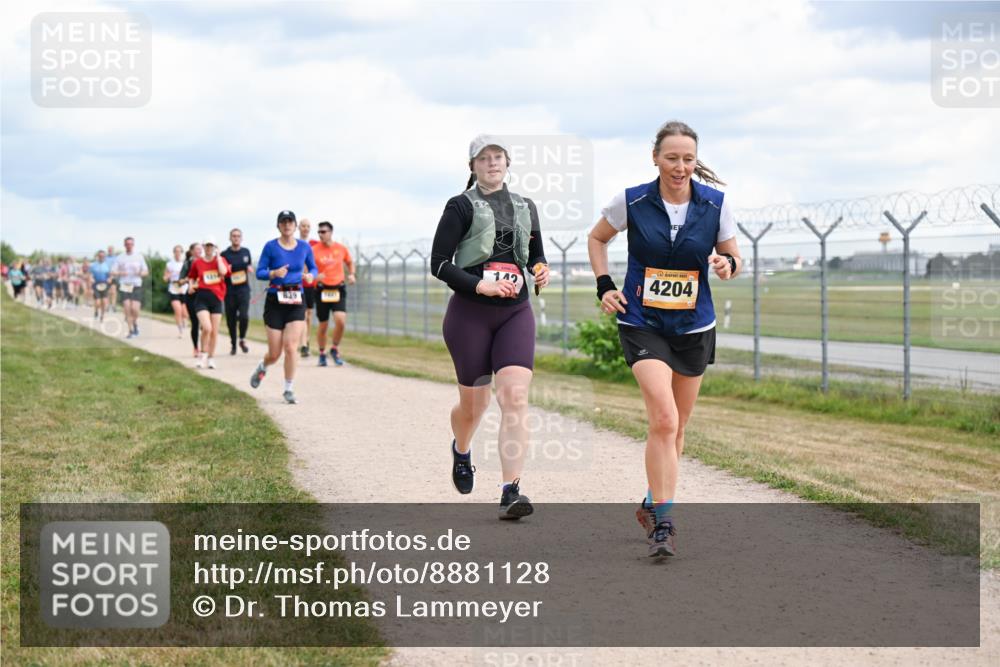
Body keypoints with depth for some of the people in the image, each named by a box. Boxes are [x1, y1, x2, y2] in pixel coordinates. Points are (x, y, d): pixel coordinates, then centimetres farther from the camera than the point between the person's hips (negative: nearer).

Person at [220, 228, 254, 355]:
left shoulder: (246, 252, 9)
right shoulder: (225, 254, 1)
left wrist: (250, 269, -1)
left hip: (243, 289, 1)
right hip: (229, 291, -1)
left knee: (244, 316, -15)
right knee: (231, 319, 3)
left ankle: (242, 340, 7)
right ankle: (233, 344, 19)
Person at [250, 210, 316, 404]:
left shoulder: (304, 247, 3)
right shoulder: (271, 247, -4)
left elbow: (313, 267, 15)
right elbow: (259, 272, -2)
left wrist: (310, 275, -8)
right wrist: (274, 273, -22)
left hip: (297, 302, 1)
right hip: (275, 301, -1)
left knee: (290, 347, -13)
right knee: (274, 353, 2)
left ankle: (288, 389, 1)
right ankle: (262, 367, 38)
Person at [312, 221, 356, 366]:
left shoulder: (341, 248, 3)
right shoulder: (314, 250, -4)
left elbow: (350, 262, 21)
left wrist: (351, 275, 3)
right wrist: (315, 276, -24)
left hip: (338, 289, 1)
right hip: (322, 290, -1)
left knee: (341, 320, -17)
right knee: (323, 325, 4)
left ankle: (335, 349, 6)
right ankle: (322, 353, 25)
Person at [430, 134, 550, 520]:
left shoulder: (525, 208, 13)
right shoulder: (461, 207, -1)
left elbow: (536, 255, 26)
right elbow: (438, 263, -7)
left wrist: (541, 270, 3)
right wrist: (479, 285, -18)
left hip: (515, 313, 3)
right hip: (470, 313, -3)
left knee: (515, 397, -15)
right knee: (473, 403, 7)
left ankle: (510, 493, -19)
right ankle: (461, 450, 44)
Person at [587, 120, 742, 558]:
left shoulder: (716, 204, -5)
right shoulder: (631, 202, -8)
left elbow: (732, 257, 6)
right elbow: (597, 238, 10)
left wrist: (727, 266, -18)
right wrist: (604, 286, -1)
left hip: (695, 327, 3)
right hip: (642, 324, -3)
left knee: (675, 426, 14)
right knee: (664, 419, -20)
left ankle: (652, 506, 36)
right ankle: (663, 522, -17)